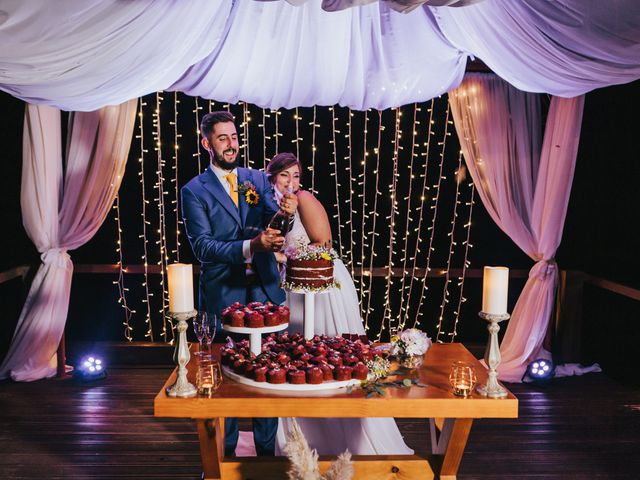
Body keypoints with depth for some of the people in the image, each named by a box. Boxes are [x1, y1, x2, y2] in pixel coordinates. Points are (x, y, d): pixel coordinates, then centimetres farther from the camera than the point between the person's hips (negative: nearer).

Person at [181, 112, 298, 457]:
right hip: (223, 294, -2)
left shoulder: (258, 179, 9)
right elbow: (202, 246, -11)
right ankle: (223, 453, 25)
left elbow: (273, 224, -5)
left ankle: (266, 449, 25)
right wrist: (250, 246, -26)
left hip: (264, 289, 3)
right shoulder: (194, 191, -1)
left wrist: (285, 212, -29)